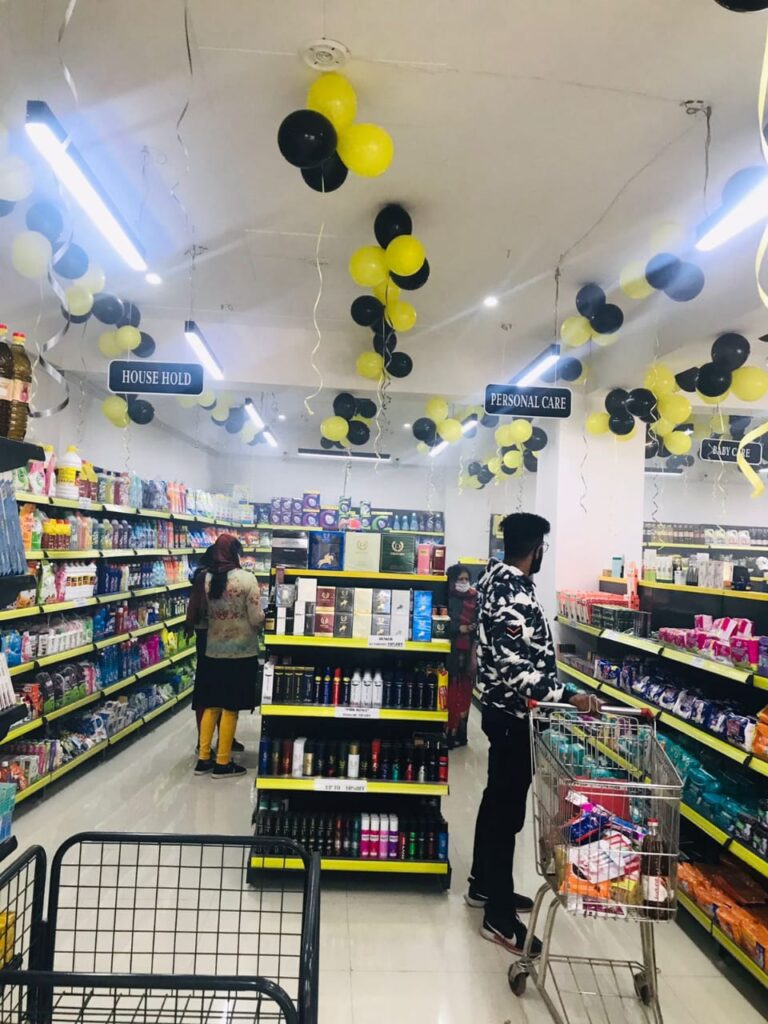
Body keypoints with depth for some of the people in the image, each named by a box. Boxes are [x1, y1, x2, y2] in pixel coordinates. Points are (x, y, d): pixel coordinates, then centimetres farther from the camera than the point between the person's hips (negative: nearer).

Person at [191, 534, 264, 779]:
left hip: (213, 651, 5)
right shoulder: (247, 578, -14)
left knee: (211, 706, 15)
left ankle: (203, 758, 21)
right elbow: (256, 620, -14)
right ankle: (222, 763, 13)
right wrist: (264, 618, 7)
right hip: (241, 652, -4)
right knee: (230, 708, 4)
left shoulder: (206, 579, 0)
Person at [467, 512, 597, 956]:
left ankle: (484, 884, 36)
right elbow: (518, 668, -30)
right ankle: (499, 918, 13)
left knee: (498, 798, 21)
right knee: (508, 809, 0)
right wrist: (566, 697, -27)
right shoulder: (515, 595, -27)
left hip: (501, 707, 10)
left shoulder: (497, 575, 5)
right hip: (512, 713, -10)